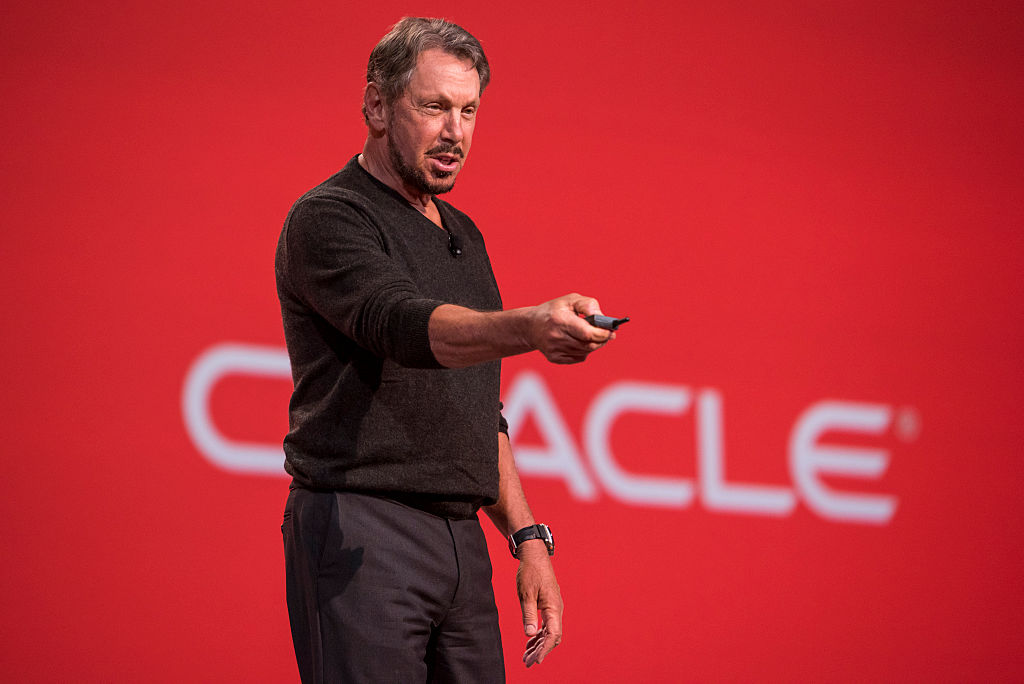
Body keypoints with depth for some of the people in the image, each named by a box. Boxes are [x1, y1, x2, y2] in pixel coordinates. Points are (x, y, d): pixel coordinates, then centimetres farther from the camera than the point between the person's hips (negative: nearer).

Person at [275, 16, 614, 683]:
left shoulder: (464, 235, 20)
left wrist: (527, 538, 16)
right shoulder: (329, 218, -7)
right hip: (358, 535, -8)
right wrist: (528, 328, -43)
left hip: (462, 541, 8)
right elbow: (405, 325, -27)